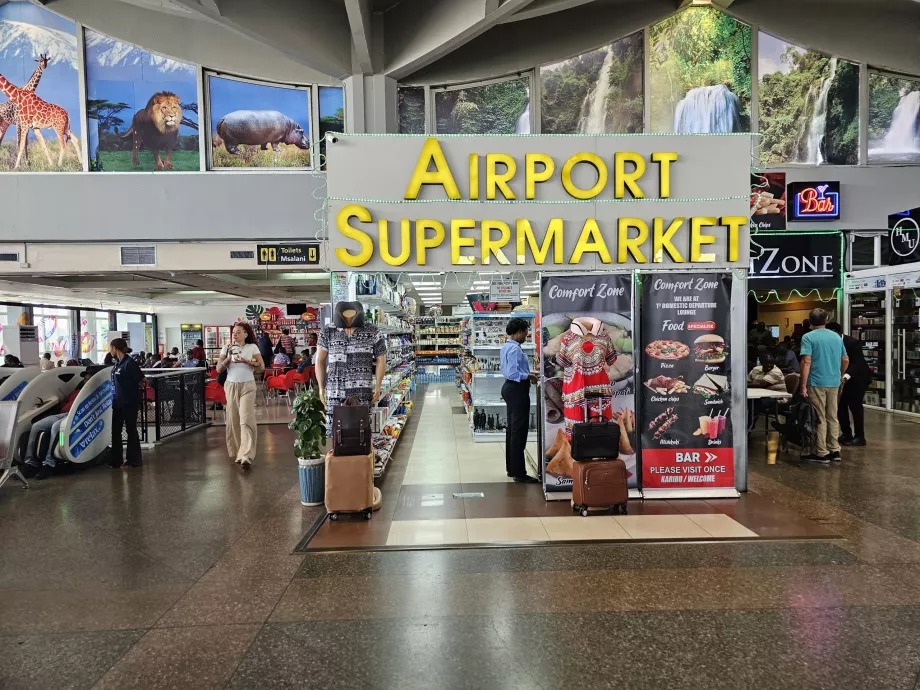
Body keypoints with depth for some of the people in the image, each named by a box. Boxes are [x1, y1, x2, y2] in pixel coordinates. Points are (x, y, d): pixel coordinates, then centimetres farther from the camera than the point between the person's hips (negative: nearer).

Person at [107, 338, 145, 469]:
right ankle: (116, 460, 21)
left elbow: (142, 380, -18)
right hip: (118, 402, 8)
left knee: (131, 430, 3)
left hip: (129, 402, -8)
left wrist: (136, 388, -1)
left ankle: (133, 460, 15)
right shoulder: (117, 363, 8)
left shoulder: (129, 363, -18)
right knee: (115, 430, 11)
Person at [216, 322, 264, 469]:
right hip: (231, 386, 3)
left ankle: (246, 456, -16)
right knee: (233, 419, 6)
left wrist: (246, 361, -16)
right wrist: (229, 358, -13)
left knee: (246, 419, -11)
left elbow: (262, 367, -4)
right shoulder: (227, 348, 6)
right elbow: (219, 369, 2)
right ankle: (236, 452, 21)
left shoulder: (252, 347, 1)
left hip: (247, 386, -3)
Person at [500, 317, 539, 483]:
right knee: (519, 431, -6)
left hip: (510, 388, 11)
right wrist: (529, 376, -12)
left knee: (512, 429, 16)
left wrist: (527, 373, 13)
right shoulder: (515, 349, -20)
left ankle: (511, 468, 25)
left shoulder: (506, 346, 12)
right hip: (517, 390, -11)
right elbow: (513, 374, -26)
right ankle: (519, 473, -1)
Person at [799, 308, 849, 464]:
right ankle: (834, 450, 20)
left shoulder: (808, 337, -9)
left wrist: (803, 385, -16)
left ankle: (822, 453, 3)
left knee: (819, 419, 0)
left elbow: (806, 362, -17)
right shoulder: (836, 337, 10)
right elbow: (846, 360, 16)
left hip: (816, 383, -5)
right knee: (832, 417, 14)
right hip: (834, 382, 6)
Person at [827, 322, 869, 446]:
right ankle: (846, 434, 13)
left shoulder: (853, 342, -22)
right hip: (845, 377, 6)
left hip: (859, 377, -6)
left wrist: (847, 375, -46)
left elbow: (857, 363, -30)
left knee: (855, 405, -9)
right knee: (840, 404, 2)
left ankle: (859, 437, 0)